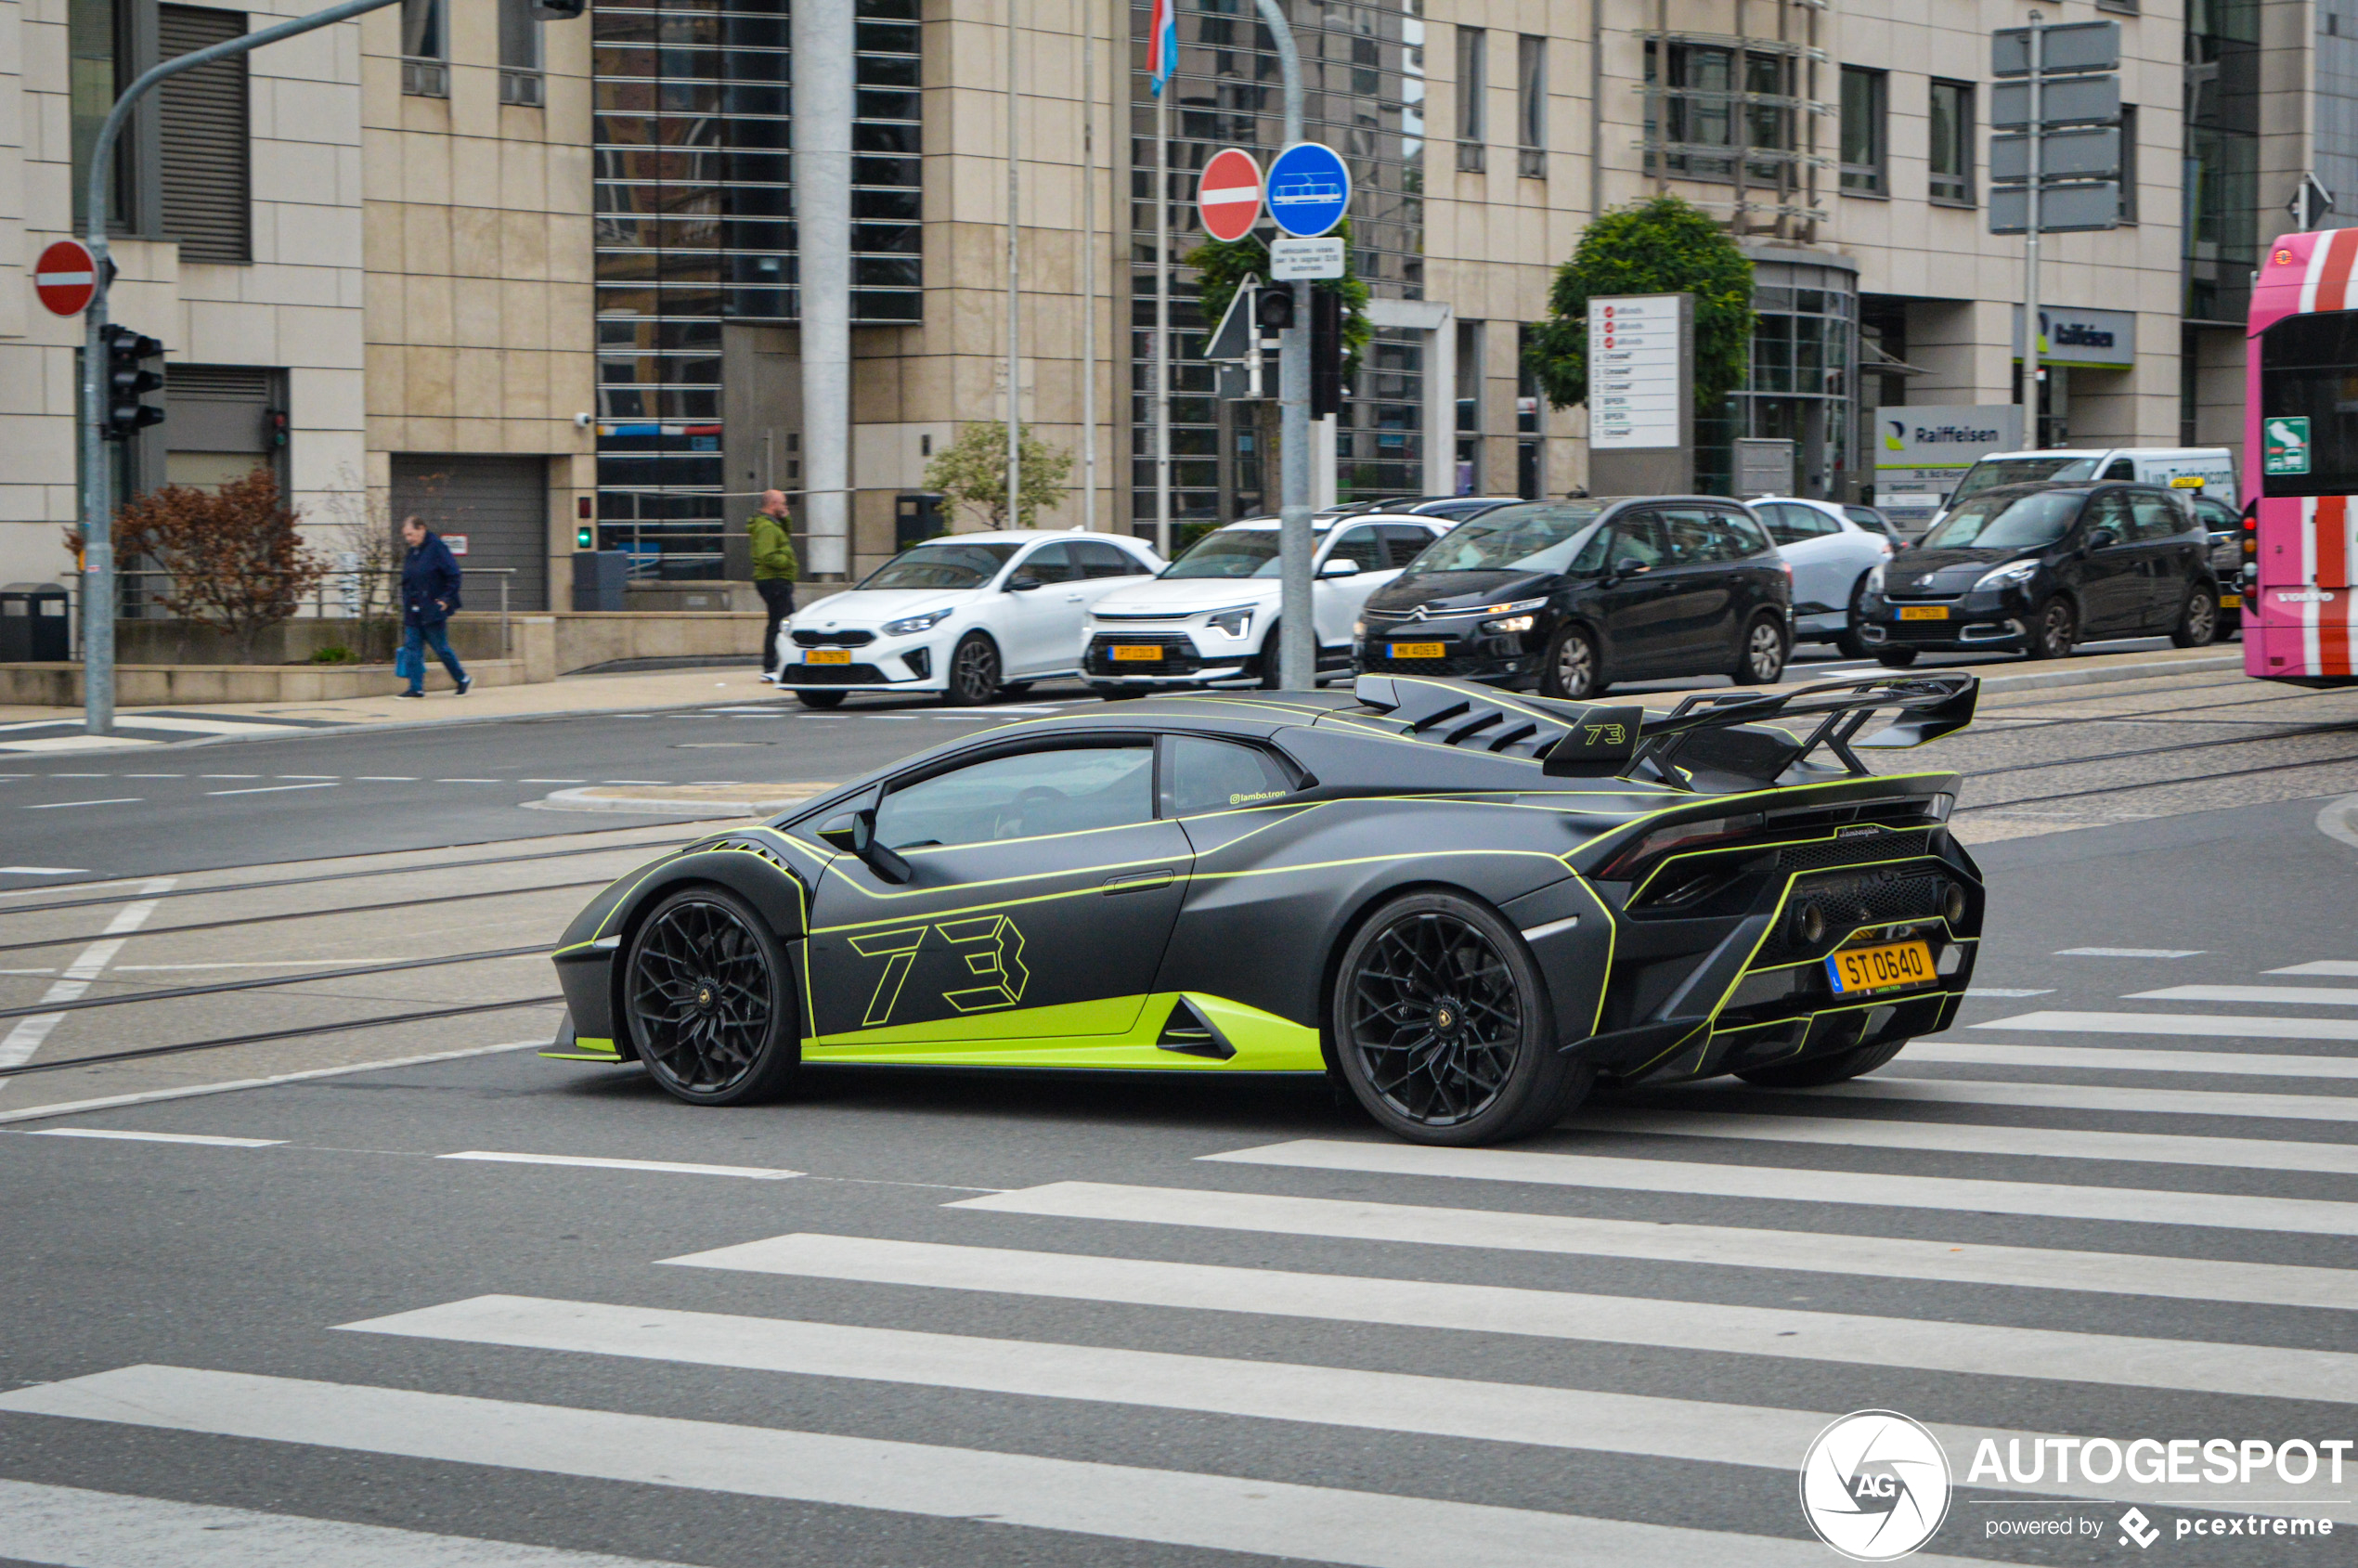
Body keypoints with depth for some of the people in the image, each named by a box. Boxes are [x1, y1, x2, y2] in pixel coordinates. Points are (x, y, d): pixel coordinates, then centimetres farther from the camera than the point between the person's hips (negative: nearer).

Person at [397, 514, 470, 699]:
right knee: (412, 648, 0)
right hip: (413, 612, 7)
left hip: (433, 612, -7)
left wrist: (446, 599, -15)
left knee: (441, 649, 1)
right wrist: (406, 602, 11)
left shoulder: (437, 548, -11)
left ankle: (463, 679, 19)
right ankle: (416, 688, 2)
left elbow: (453, 575, -13)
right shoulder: (411, 554, 13)